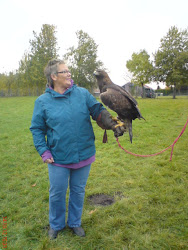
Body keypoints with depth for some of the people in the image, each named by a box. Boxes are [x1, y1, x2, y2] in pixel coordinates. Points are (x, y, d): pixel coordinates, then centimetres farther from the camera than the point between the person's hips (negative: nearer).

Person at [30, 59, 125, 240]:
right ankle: (56, 225, 43)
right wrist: (43, 151, -9)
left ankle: (75, 222, 44)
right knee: (57, 193, 14)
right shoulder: (42, 101, -4)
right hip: (58, 158, -1)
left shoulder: (83, 93, -2)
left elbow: (99, 111, -4)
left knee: (78, 191, 18)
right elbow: (37, 129, 0)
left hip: (84, 155, 2)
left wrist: (113, 125, -21)